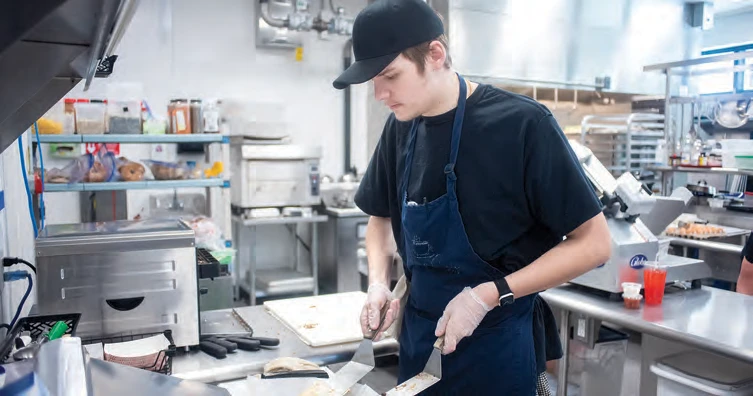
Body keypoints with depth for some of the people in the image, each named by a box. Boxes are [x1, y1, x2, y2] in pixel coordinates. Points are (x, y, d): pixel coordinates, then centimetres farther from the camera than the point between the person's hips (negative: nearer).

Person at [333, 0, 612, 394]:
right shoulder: (400, 128, -1)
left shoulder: (521, 124, -18)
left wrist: (488, 294, -21)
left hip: (493, 346, -5)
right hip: (418, 336, 5)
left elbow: (593, 243, -14)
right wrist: (379, 282, -5)